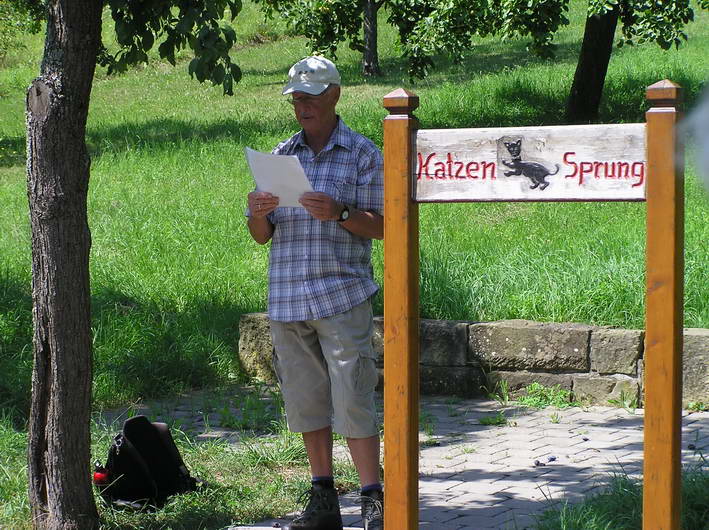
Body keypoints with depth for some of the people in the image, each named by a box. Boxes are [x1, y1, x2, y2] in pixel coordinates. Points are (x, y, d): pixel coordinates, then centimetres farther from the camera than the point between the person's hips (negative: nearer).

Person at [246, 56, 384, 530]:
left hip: (342, 295, -4)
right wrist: (259, 214, -8)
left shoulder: (363, 155, 2)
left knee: (352, 400, -9)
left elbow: (381, 226, -3)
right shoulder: (279, 157, 13)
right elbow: (261, 236, 14)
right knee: (306, 400, 7)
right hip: (286, 298, 5)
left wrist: (338, 213, -19)